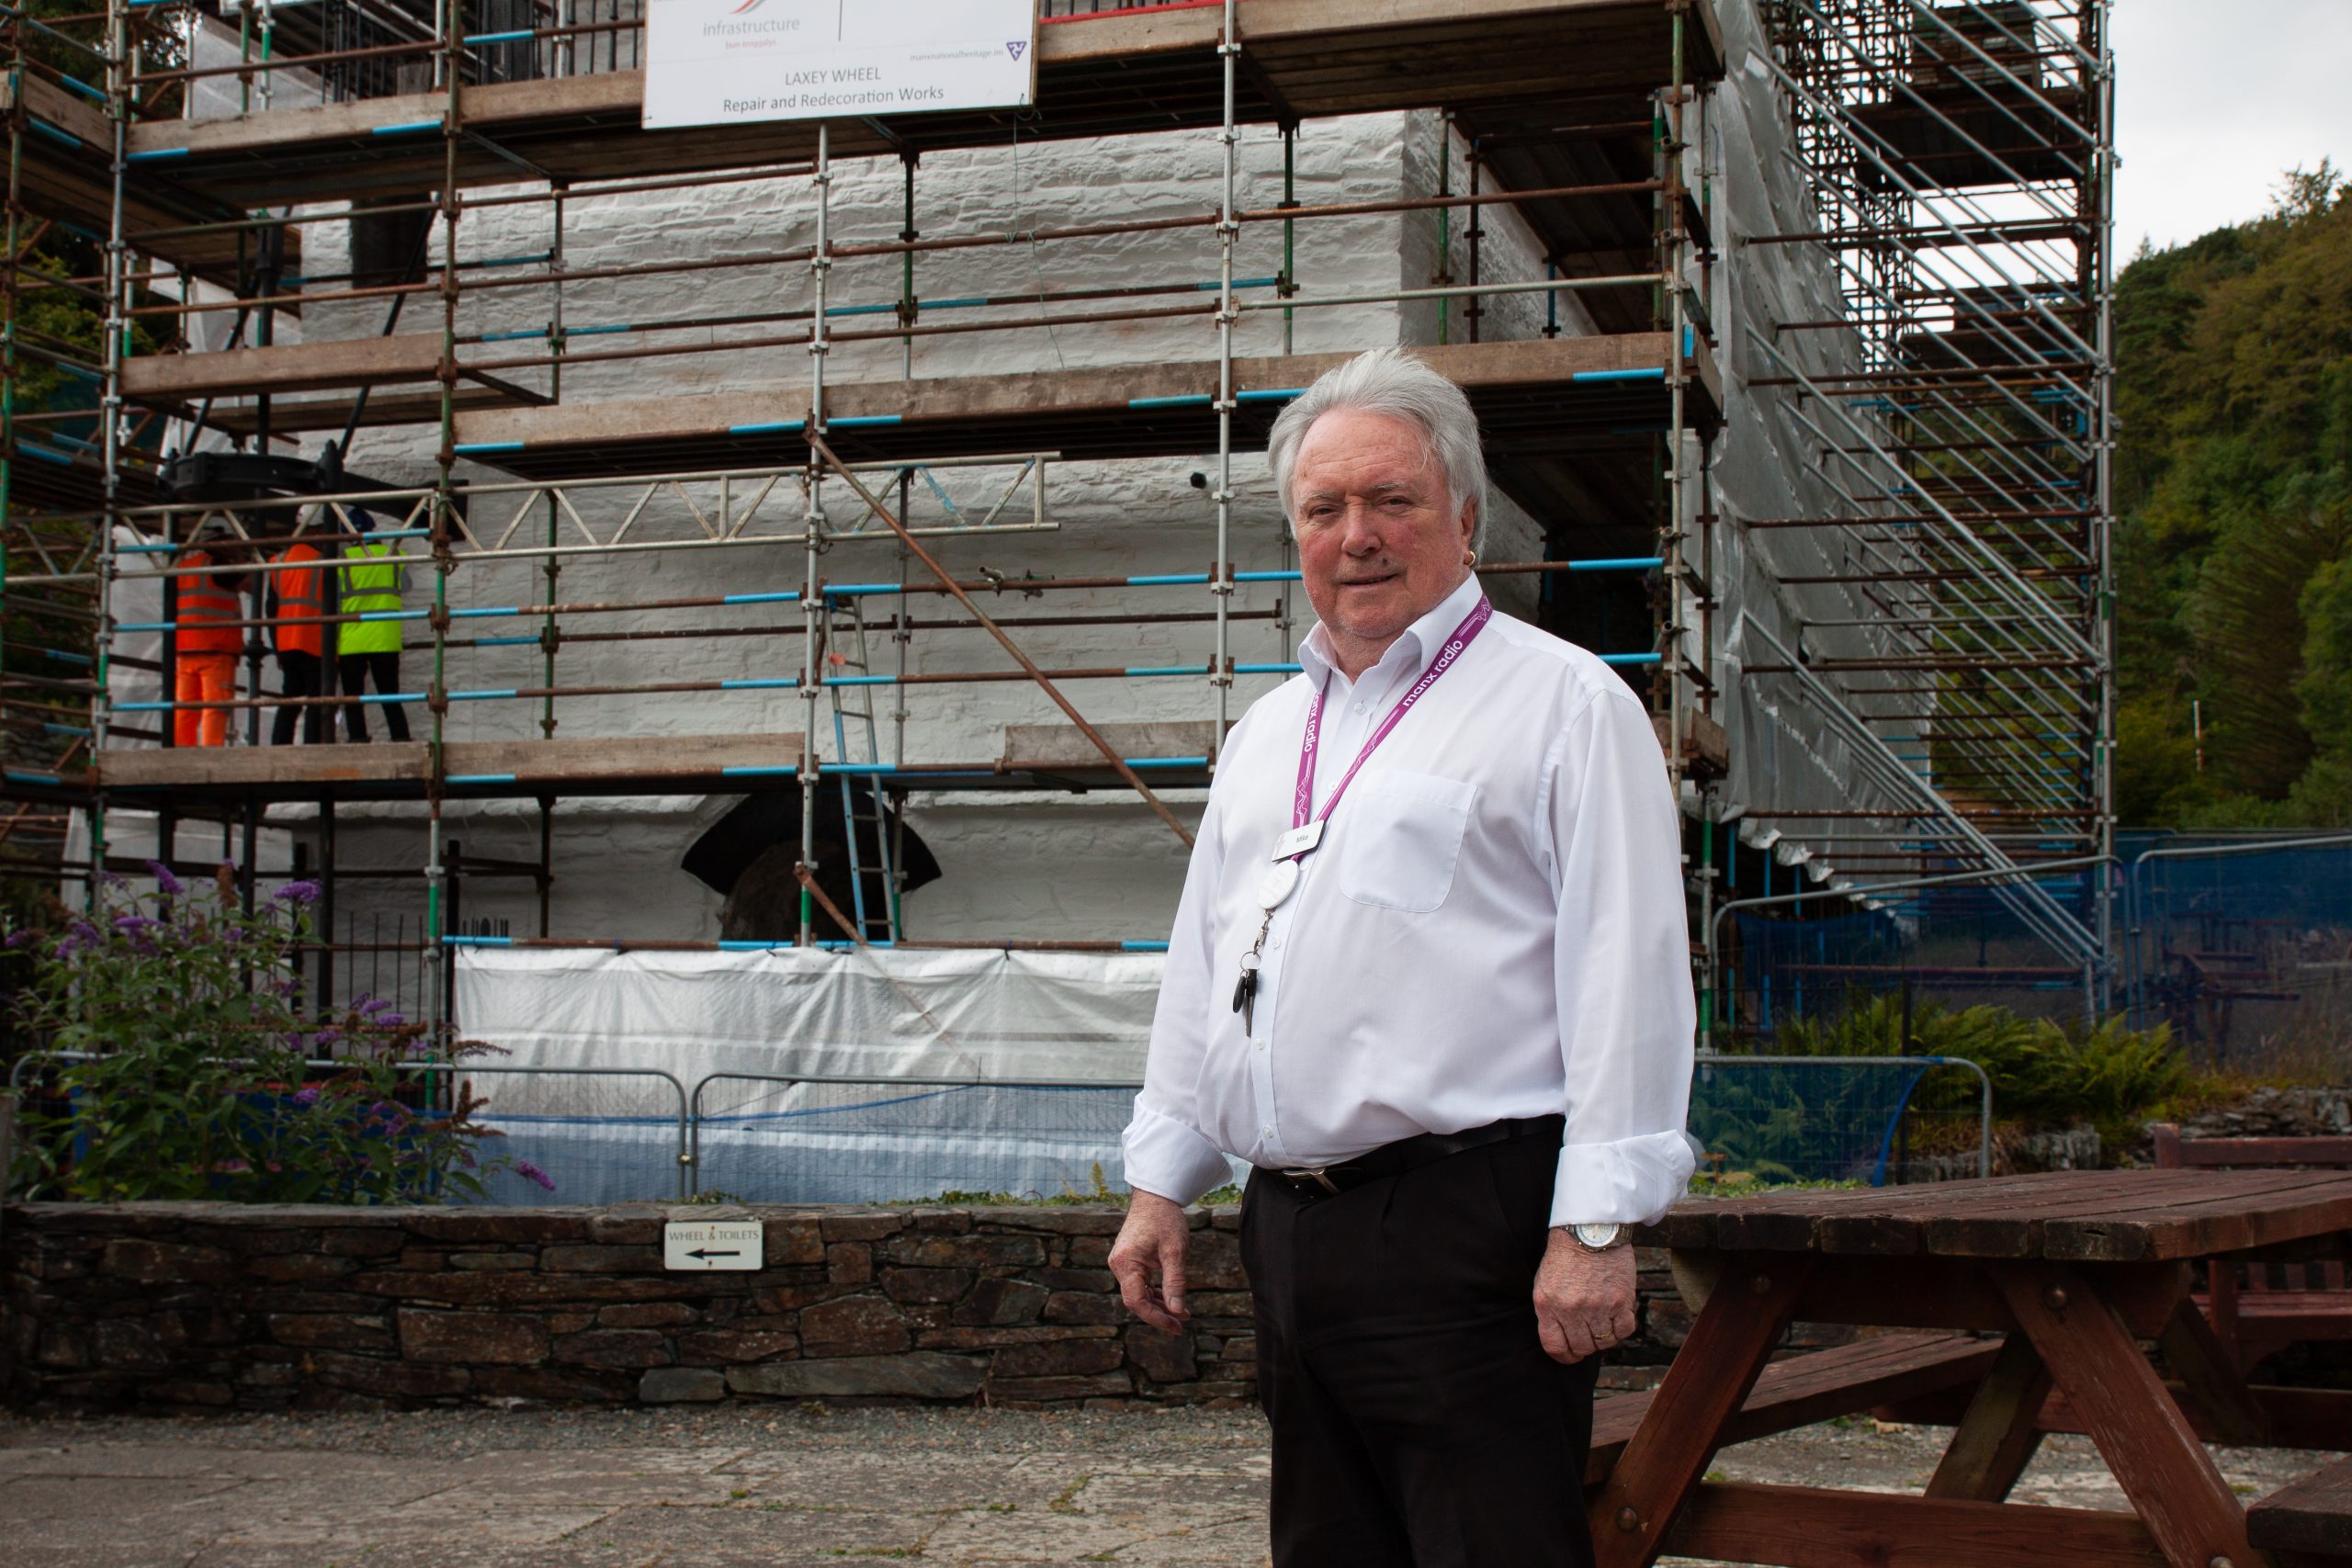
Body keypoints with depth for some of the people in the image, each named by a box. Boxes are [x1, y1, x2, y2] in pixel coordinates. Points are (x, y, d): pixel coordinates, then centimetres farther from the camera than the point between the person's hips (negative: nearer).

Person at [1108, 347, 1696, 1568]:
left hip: (1462, 1226, -7)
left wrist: (1597, 1226, -15)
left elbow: (1625, 974, -10)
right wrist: (1160, 1181, 18)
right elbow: (1200, 965, 23)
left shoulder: (1564, 702, -3)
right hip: (1288, 1226, 7)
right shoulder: (1269, 730, 19)